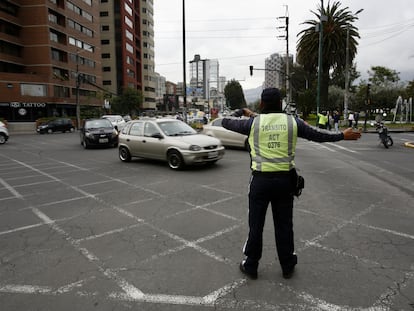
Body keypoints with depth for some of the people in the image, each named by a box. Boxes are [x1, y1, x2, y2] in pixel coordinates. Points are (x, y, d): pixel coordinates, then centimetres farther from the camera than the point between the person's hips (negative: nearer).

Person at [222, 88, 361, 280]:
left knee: (256, 224, 11)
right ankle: (287, 267, 30)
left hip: (261, 180, -2)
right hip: (285, 180, 2)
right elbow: (318, 135, 12)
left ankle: (251, 266, 24)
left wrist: (242, 112, 28)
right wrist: (343, 135, 27)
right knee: (284, 225, 15)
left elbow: (226, 122, 9)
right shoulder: (293, 121, 2)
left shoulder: (253, 122, -3)